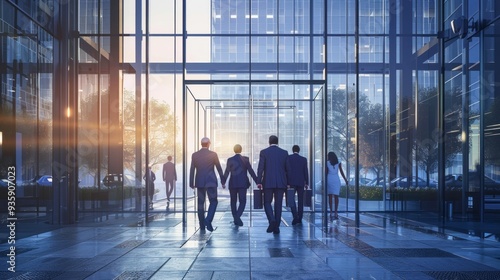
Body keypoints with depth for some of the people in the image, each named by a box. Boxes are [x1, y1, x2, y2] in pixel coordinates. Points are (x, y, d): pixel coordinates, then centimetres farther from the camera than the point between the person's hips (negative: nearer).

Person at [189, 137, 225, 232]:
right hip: (211, 182, -2)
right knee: (213, 202, 6)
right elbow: (219, 168, 2)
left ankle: (202, 225, 10)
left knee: (200, 203, 9)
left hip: (200, 182, 2)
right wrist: (222, 180, 12)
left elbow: (192, 170, 2)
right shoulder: (213, 154, -4)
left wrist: (191, 183, 7)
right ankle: (208, 220, -15)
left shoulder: (194, 155, 1)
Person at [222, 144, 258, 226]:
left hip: (233, 184, 1)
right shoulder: (245, 159, -1)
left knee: (233, 201, 14)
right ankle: (238, 216, -20)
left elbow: (227, 172, -6)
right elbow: (251, 171, -3)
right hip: (243, 183, -1)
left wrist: (223, 182, -2)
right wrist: (257, 182, -1)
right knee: (242, 201, 2)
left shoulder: (230, 160, -1)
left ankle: (235, 218, 15)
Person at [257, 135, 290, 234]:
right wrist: (288, 183, 12)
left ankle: (272, 220, -16)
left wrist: (259, 182, -2)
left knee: (267, 202, 9)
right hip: (281, 183, 2)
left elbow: (260, 168, -6)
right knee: (278, 204, 7)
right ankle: (276, 227, 7)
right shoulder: (284, 153, 5)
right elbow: (287, 169, 6)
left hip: (268, 182, -2)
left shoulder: (264, 152, -1)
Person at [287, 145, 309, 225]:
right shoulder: (304, 159, 5)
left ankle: (295, 216, -24)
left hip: (291, 182, -2)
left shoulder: (288, 158, 0)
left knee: (291, 199, -5)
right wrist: (307, 183, 11)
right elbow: (306, 171, 4)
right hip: (301, 182, 2)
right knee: (300, 200, 11)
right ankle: (299, 218, 12)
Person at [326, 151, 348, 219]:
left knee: (330, 196, 7)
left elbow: (326, 173, -1)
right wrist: (346, 180, 5)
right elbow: (341, 172, 0)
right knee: (336, 196, 1)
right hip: (336, 180, 1)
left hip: (329, 179, -1)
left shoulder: (327, 163, 0)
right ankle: (335, 213, -7)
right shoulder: (338, 162, 4)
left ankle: (331, 212, 5)